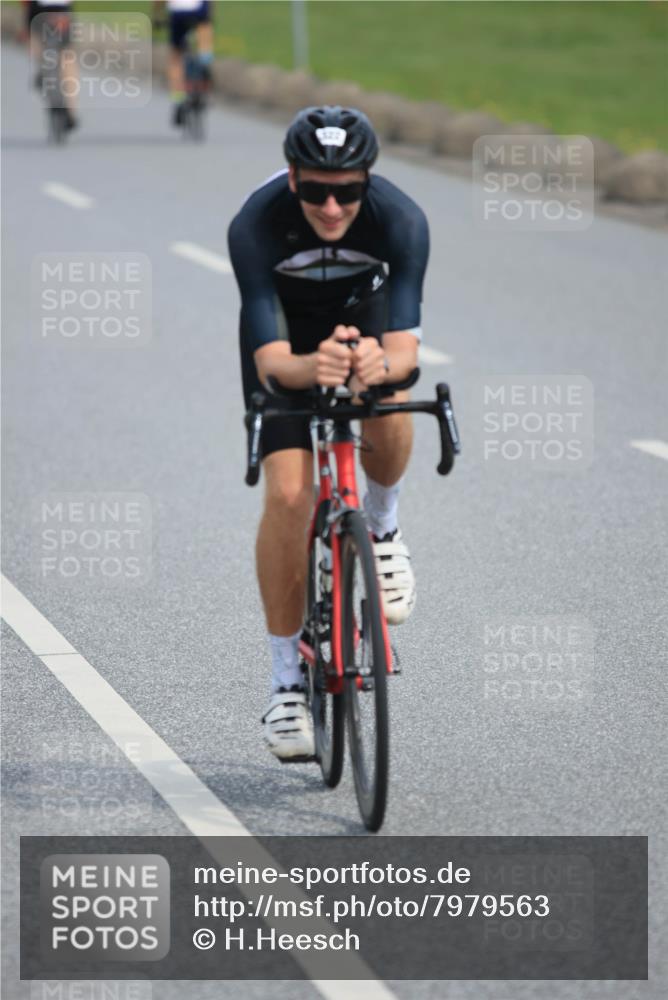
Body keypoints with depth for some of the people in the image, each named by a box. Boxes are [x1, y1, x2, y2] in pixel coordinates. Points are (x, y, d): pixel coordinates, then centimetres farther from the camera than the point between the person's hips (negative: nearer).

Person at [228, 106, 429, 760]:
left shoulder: (400, 220, -33)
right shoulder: (254, 227, -35)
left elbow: (404, 348, -36)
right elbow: (271, 362, -38)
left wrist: (381, 364, -60)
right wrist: (313, 368, -61)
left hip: (364, 310, 1)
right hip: (283, 324, -1)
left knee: (391, 415, -32)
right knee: (288, 495, -15)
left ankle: (381, 528, 2)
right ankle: (286, 682, -2)